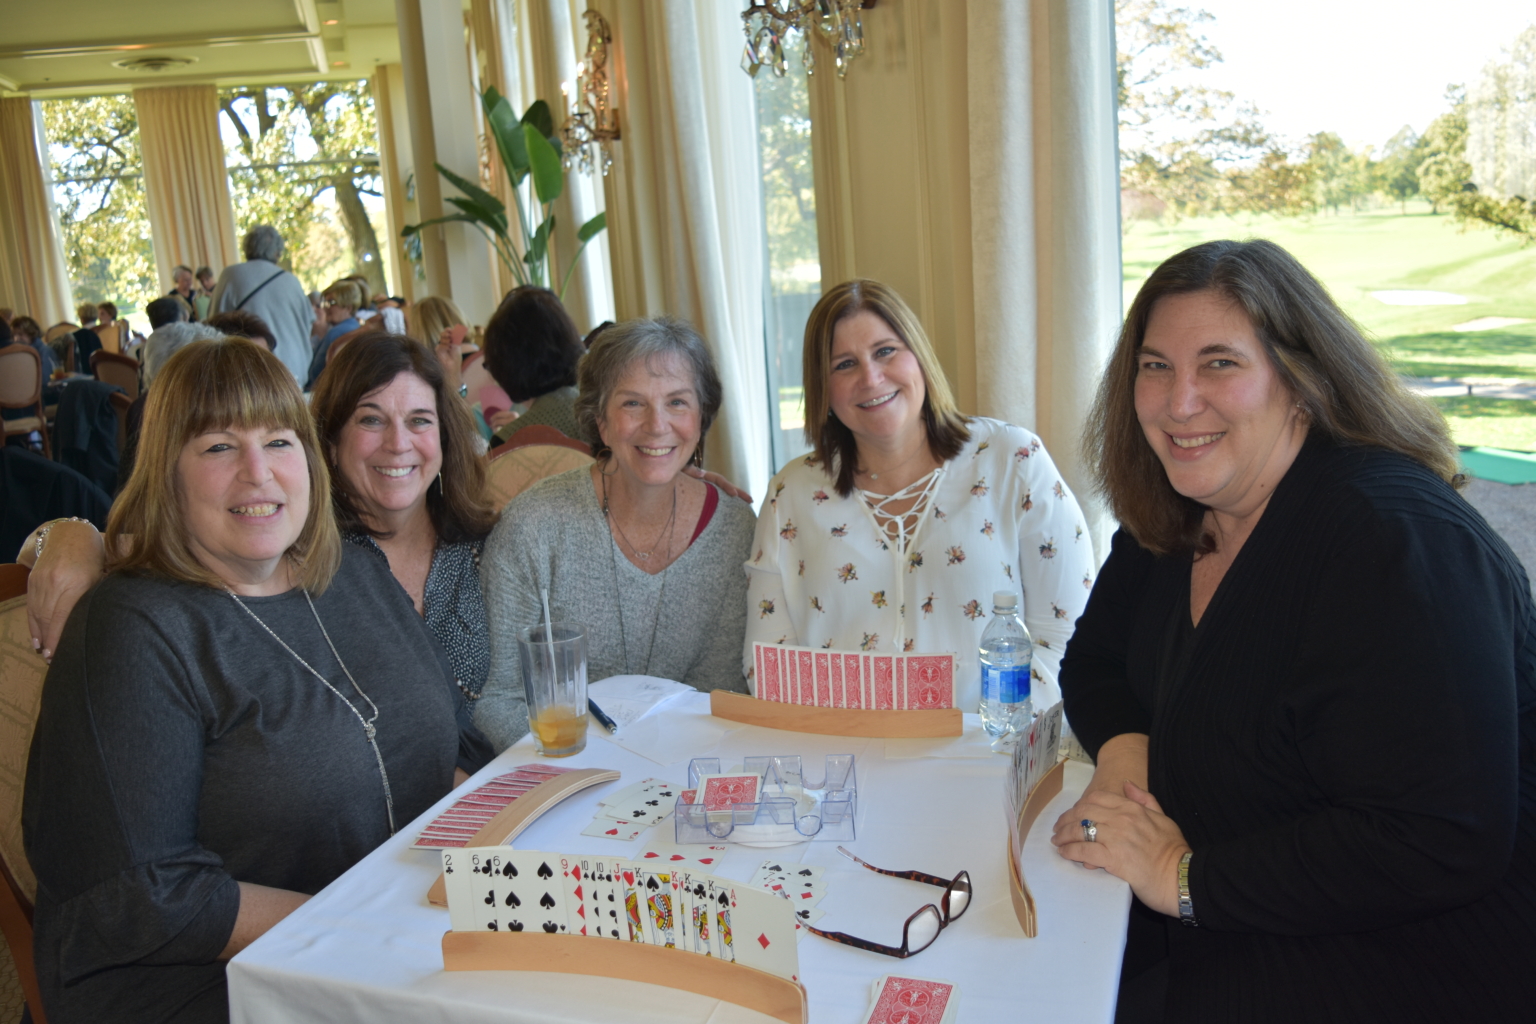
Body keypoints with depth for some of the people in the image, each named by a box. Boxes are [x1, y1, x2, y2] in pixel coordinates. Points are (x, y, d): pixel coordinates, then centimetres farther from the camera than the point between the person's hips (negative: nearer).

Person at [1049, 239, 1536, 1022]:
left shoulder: (1395, 541, -25)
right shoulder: (1171, 516, 1)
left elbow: (1442, 846, -29)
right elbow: (1095, 659, 14)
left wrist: (1186, 878, -23)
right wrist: (1122, 751, -9)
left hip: (1407, 955, -7)